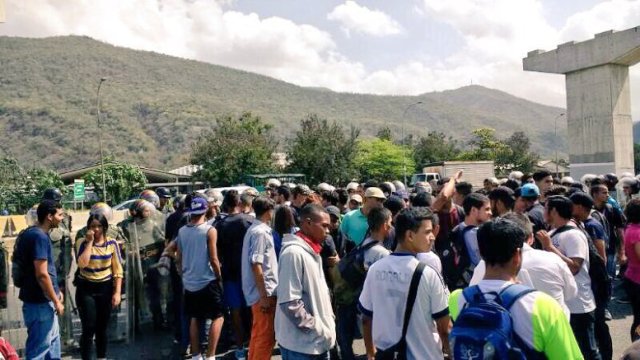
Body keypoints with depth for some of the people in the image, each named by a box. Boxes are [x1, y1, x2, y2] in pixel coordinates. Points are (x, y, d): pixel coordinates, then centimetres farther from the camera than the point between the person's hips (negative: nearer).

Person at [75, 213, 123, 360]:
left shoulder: (112, 243, -3)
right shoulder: (83, 243, -7)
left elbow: (118, 270, -2)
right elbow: (82, 263, -25)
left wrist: (117, 292, -7)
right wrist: (89, 242, -20)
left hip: (105, 288, 2)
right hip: (86, 289, -2)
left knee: (102, 327, 13)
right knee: (89, 328, -5)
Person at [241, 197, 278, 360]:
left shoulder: (255, 229, 13)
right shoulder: (261, 232, -17)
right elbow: (256, 265, -22)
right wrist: (264, 295, -19)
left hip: (261, 292, 10)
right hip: (264, 292, -10)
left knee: (258, 334, 19)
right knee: (266, 337, 0)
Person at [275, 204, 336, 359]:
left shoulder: (312, 251, 9)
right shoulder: (293, 252, -19)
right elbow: (289, 302, -23)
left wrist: (328, 323, 6)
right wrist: (317, 330, -17)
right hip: (302, 343, -8)